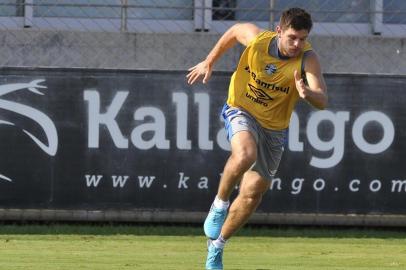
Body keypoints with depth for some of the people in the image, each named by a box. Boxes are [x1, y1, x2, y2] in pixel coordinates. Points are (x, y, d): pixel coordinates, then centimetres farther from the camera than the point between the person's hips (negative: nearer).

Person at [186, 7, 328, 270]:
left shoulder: (308, 59, -22)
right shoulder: (257, 39, -19)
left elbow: (322, 101, -33)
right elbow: (233, 31, 5)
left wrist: (307, 93, -55)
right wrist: (209, 63, 11)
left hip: (275, 128, 2)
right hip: (241, 111, -2)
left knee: (252, 194, 5)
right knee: (245, 154, -36)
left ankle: (216, 245, 25)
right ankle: (219, 206, -12)